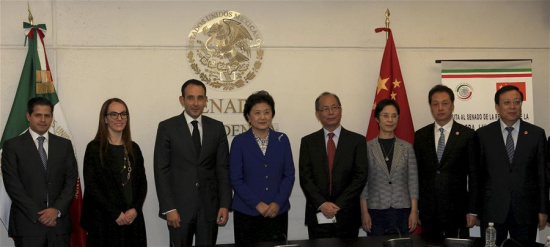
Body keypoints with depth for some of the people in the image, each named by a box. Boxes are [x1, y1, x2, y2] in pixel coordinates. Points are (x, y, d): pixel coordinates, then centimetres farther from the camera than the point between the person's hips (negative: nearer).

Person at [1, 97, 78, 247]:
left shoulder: (64, 145, 10)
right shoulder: (12, 146, 1)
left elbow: (71, 180, 5)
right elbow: (12, 184, -5)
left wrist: (57, 209, -10)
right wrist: (37, 214, -11)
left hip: (59, 221, 2)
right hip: (27, 224, -2)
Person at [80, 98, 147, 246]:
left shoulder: (133, 148, 11)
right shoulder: (94, 148, -2)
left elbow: (142, 183, 10)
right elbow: (91, 186, -7)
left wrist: (135, 209, -6)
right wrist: (116, 213, -12)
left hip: (133, 219, 4)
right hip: (104, 220, -4)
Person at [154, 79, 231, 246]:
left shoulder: (217, 128, 6)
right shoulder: (167, 127, -2)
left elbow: (223, 169, 5)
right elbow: (161, 170, -5)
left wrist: (225, 205, -2)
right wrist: (168, 208, -11)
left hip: (210, 206, 2)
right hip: (179, 206, -2)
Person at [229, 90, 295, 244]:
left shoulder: (282, 140, 7)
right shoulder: (239, 142, 0)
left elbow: (289, 175, 5)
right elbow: (235, 179, -4)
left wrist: (278, 203, -7)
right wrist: (257, 204, -12)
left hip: (278, 211, 2)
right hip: (247, 212, -2)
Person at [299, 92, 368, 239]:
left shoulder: (357, 141, 3)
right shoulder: (308, 142, 6)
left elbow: (361, 176, -3)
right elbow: (305, 177, 0)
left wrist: (338, 205, -11)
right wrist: (322, 204, -13)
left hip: (347, 216, 0)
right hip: (318, 216, 1)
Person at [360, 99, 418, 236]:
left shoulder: (407, 148, 5)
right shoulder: (367, 147, 1)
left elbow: (413, 181, 4)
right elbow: (363, 182, 1)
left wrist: (414, 211, -2)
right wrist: (364, 212, -4)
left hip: (402, 210, 1)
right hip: (376, 210, -1)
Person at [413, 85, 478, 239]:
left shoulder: (467, 135, 0)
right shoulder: (420, 135, 8)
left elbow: (474, 175, -1)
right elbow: (417, 172, 8)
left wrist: (472, 211, -4)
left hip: (457, 211, -2)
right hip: (427, 211, 2)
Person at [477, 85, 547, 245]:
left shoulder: (536, 134, 5)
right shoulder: (483, 134, 3)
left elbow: (542, 174, 5)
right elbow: (477, 173, 4)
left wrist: (543, 209, 3)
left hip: (526, 212, 1)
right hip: (492, 210, 0)